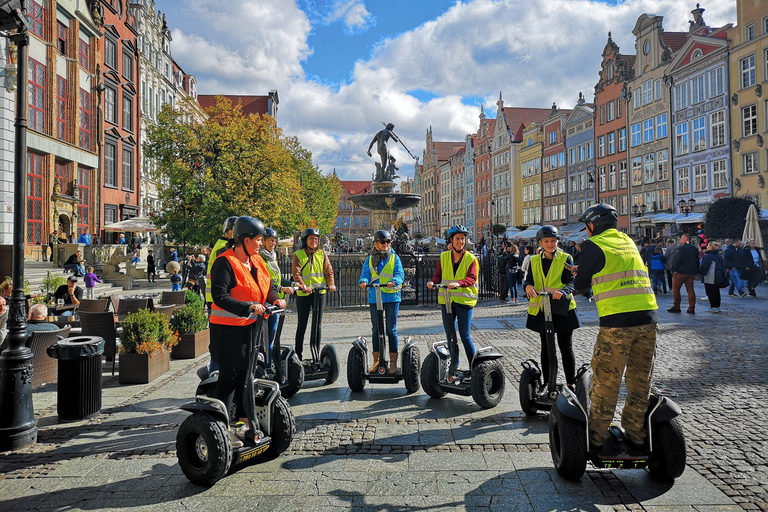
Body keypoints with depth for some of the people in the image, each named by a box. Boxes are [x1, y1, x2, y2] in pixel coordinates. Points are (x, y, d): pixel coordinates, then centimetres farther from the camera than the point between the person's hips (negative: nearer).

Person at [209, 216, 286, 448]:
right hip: (230, 329, -8)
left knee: (247, 375, 17)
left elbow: (266, 286, 16)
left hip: (254, 327, 8)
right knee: (229, 377, -1)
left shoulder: (256, 261, 9)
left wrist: (275, 299, -6)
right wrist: (249, 307, -32)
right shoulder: (225, 262, -16)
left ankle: (244, 422, 30)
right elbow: (219, 297, -24)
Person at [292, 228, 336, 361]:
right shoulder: (298, 255, 0)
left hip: (320, 293, 3)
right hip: (303, 294, -3)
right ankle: (298, 354, 13)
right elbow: (296, 273, -11)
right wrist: (303, 286, -27)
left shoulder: (322, 254, 10)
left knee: (318, 325, 7)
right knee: (302, 325, 3)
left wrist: (331, 284, -12)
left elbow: (328, 271, 6)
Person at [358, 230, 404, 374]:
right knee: (376, 329, 9)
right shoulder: (370, 259, 11)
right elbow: (365, 274, 0)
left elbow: (400, 274, -7)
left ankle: (393, 362, 6)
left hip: (391, 296, -2)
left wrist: (393, 281, -29)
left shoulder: (394, 258, 6)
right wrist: (363, 281, -23)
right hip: (374, 297, 2)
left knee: (391, 329, -2)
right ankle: (376, 361, 19)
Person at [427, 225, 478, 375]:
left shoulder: (470, 258, -1)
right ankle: (454, 366, 25)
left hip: (464, 300, -3)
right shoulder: (443, 257, 8)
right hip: (446, 300, 3)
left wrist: (458, 283, -33)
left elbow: (472, 278, -14)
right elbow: (438, 275, 6)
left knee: (465, 335, -5)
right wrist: (432, 282, -17)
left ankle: (474, 366, 9)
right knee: (450, 335, 11)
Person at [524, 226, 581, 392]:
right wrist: (528, 286, -21)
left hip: (562, 308, -3)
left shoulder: (565, 258, 1)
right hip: (541, 309, 3)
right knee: (546, 347, 11)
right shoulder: (534, 261, 10)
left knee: (566, 347, 2)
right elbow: (529, 279, 4)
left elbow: (571, 281, -7)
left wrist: (563, 292, -29)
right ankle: (547, 383, 20)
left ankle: (570, 384, 13)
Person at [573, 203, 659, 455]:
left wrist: (581, 276, 25)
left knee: (605, 383, 5)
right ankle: (636, 435, 24)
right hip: (648, 316, 6)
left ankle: (596, 439, 13)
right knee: (640, 381, 14)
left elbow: (580, 286, 4)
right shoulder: (628, 241, 18)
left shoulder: (594, 245, -1)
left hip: (617, 321, -6)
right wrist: (586, 272, 26)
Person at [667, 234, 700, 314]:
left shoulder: (681, 249, -12)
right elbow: (697, 262, 16)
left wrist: (673, 269, -7)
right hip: (691, 273, 7)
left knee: (676, 289, 3)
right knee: (690, 290, 8)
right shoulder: (695, 249, 12)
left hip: (680, 272, -7)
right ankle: (691, 309, 7)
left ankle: (676, 307, 5)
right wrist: (696, 273, 20)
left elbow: (676, 260, -18)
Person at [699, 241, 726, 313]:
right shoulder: (719, 256, 12)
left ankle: (713, 307, -4)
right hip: (719, 277, 9)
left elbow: (704, 268, -16)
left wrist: (700, 272, 2)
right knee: (716, 292, 13)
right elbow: (723, 266, 18)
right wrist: (723, 275, 24)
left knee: (711, 293, -4)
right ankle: (717, 306, 19)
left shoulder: (708, 256, -16)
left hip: (710, 279, -9)